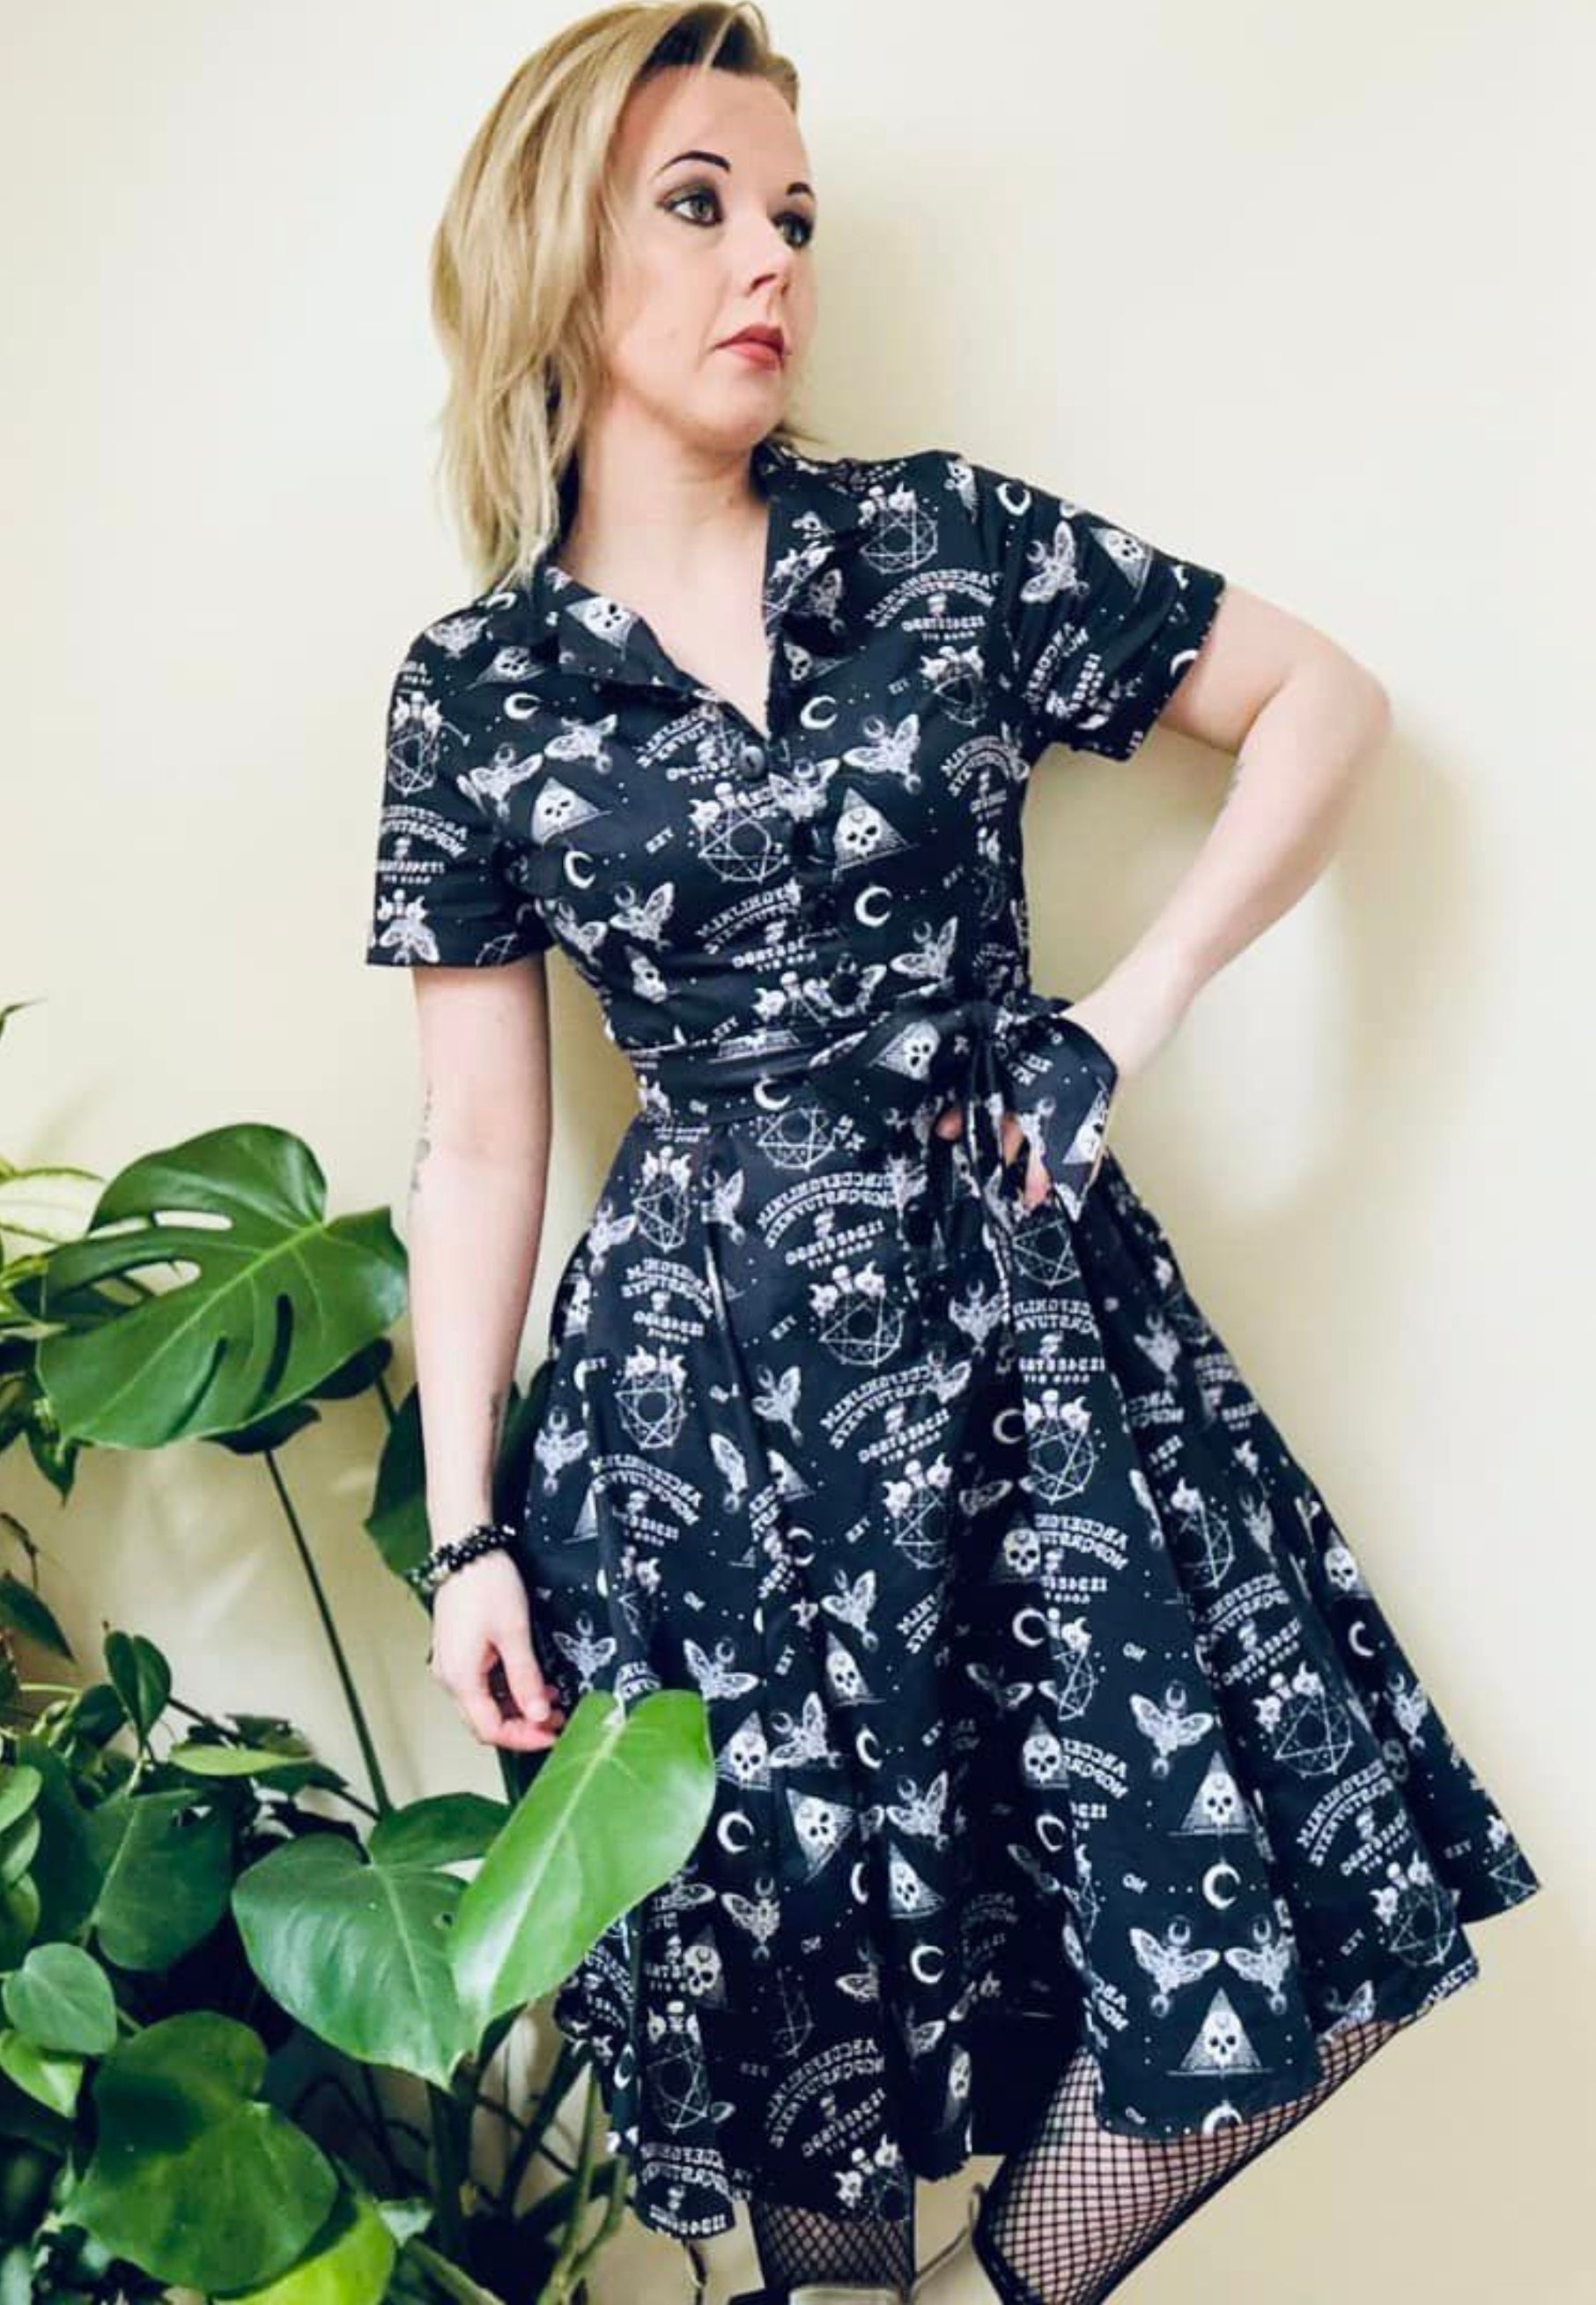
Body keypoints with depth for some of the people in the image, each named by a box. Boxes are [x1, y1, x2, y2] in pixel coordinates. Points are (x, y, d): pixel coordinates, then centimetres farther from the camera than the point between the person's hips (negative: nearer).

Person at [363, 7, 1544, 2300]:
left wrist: (1134, 1010, -4)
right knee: (802, 1964, 8)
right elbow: (479, 1143, 3)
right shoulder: (472, 693, 2)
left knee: (1258, 1971, 0)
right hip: (711, 1364, 0)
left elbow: (1325, 697, 7)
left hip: (1028, 1307, 1)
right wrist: (464, 1528, 1)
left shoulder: (946, 539, 2)